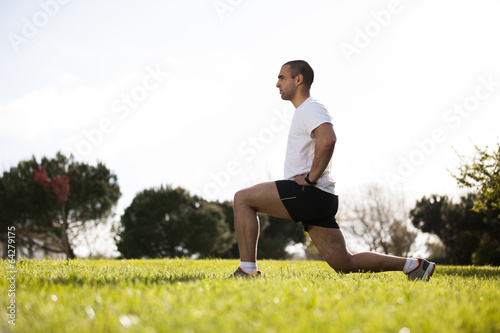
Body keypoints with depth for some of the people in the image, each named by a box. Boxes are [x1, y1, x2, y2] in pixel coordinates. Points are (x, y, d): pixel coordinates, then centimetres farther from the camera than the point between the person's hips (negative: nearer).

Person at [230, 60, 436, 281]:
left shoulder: (311, 109, -7)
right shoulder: (303, 112, 24)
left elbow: (327, 140, -28)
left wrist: (310, 178, -22)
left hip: (309, 194, -10)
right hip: (317, 200, 10)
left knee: (242, 199, -9)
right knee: (344, 263, 7)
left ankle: (247, 271, -13)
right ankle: (412, 265, 7)